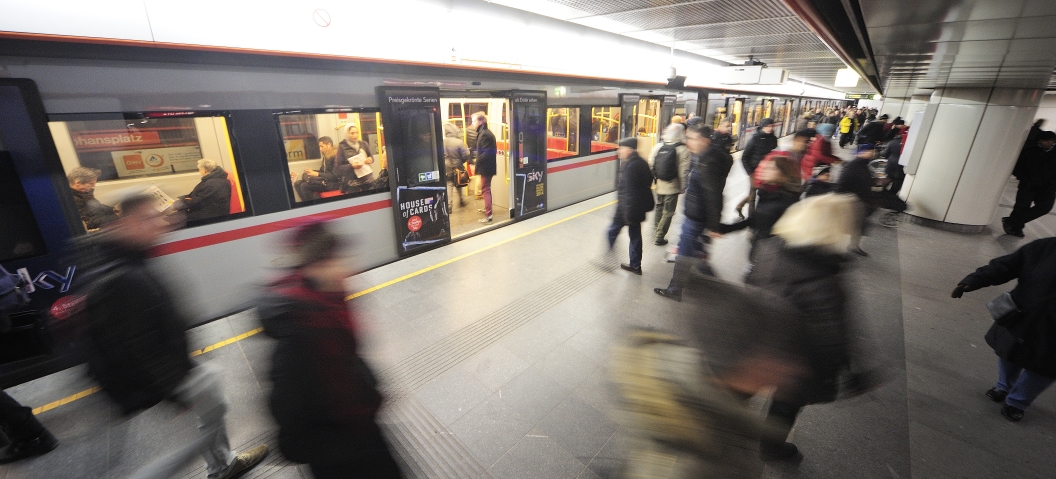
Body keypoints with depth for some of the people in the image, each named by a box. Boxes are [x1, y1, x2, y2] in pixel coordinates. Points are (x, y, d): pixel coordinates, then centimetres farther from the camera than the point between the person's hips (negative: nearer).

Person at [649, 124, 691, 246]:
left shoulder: (658, 147, -3)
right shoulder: (683, 150, -14)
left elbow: (650, 165, 1)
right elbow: (684, 171, -14)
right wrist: (684, 186, -3)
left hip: (658, 184, 4)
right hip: (672, 186, -4)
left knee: (659, 206, 27)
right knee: (668, 212, 5)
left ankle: (656, 225, 45)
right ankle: (660, 237, 7)